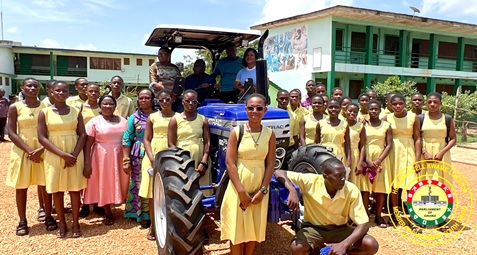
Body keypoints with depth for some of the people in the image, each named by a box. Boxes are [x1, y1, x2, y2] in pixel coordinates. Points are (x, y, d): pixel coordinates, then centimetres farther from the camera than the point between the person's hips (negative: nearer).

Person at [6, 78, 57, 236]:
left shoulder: (45, 107, 1)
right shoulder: (15, 107, -2)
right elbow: (11, 133, -6)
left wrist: (41, 149, -15)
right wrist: (29, 150, -15)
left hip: (43, 150, 0)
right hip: (22, 150, 0)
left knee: (45, 184, 4)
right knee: (21, 186, 5)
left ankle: (48, 217, 17)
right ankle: (22, 221, 16)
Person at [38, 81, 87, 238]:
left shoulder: (75, 112, 3)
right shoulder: (44, 112, -1)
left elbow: (83, 135, 0)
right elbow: (42, 138, -7)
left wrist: (74, 155, -14)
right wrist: (62, 154, -16)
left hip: (74, 155, 0)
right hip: (54, 156, 0)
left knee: (75, 189, 4)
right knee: (57, 190, 5)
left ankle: (76, 223, 15)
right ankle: (62, 225, 18)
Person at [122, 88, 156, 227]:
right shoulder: (134, 118, 4)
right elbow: (127, 140, 3)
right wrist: (126, 160, -3)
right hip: (139, 156, 1)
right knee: (140, 185, 5)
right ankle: (143, 216, 17)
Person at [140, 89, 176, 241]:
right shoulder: (152, 117, 8)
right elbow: (146, 139, 4)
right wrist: (152, 158, -9)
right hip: (154, 156, 1)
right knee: (153, 192, 4)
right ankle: (153, 225, 15)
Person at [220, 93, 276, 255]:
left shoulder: (270, 134, 0)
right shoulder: (236, 132, -6)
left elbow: (270, 164, 0)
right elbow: (230, 163, -9)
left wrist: (263, 190, -8)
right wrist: (241, 190, -14)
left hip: (259, 187, 2)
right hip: (238, 186, -2)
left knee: (255, 228, 11)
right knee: (237, 228, 5)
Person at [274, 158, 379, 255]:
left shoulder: (352, 190, -19)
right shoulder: (310, 182, -21)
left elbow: (363, 224, -18)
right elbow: (279, 173, -19)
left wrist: (344, 245, -36)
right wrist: (292, 191, -39)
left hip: (339, 229, 2)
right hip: (314, 228, -2)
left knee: (372, 245, -22)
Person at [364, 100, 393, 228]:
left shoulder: (386, 125, 7)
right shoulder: (363, 125, 4)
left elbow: (389, 145, 1)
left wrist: (378, 161, -10)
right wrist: (368, 161, -13)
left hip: (381, 158, 1)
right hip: (366, 158, -1)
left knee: (381, 188, 2)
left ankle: (378, 216, 12)